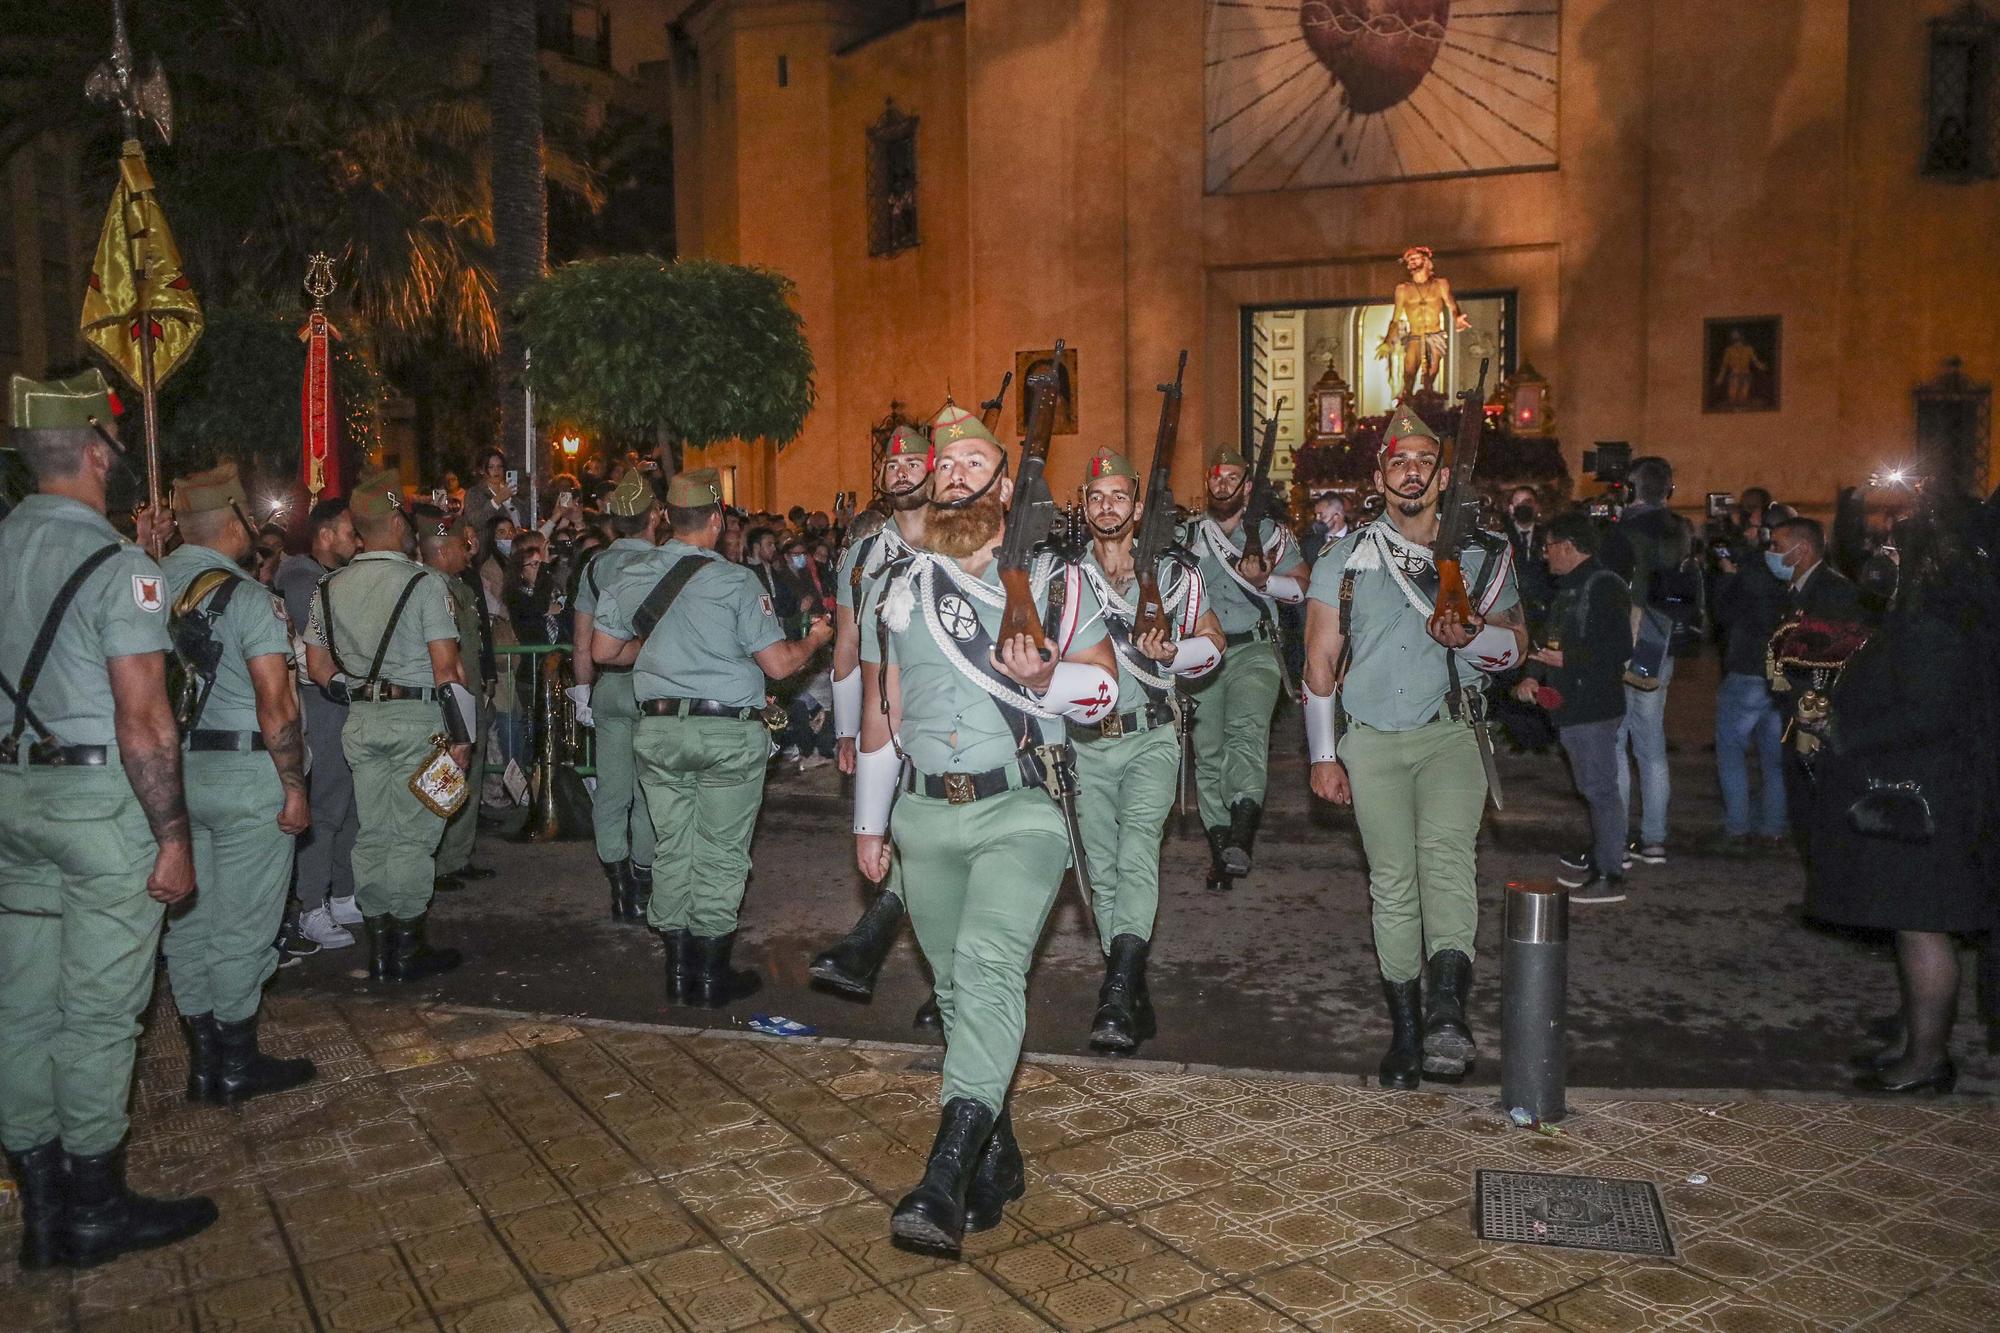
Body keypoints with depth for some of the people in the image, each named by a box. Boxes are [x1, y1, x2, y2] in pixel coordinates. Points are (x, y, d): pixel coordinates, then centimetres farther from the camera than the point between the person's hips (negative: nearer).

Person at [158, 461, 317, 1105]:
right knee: (240, 926, 4)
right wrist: (295, 787, -11)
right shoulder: (248, 599, -15)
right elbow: (276, 705, -19)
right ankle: (237, 1064, 15)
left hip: (171, 773, 6)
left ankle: (204, 1059, 24)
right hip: (244, 776, -6)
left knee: (188, 920, 14)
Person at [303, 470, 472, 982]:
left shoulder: (331, 587, 7)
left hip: (361, 721, 5)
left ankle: (378, 947, 19)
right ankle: (408, 948, 6)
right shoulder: (424, 582, -10)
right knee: (412, 834, 0)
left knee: (372, 833, 11)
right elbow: (446, 667, -14)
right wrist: (462, 732, -8)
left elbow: (318, 664, 11)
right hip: (418, 716, -5)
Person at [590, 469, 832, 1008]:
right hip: (728, 730, -4)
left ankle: (678, 969, 21)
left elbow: (603, 650, 12)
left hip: (658, 727, 5)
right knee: (720, 853, 5)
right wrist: (814, 639, 8)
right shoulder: (736, 581, -11)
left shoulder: (629, 577, 4)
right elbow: (779, 664, -11)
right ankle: (712, 974, 13)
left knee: (672, 847, 13)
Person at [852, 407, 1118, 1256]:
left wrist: (1044, 679, -19)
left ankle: (944, 1182, -26)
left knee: (988, 966, -22)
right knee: (957, 987, 9)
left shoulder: (1050, 580, 3)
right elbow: (879, 714, 17)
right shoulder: (894, 588, 13)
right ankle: (996, 1162, 23)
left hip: (1020, 810, -4)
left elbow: (1104, 686, 3)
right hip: (926, 814, 4)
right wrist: (869, 823, 17)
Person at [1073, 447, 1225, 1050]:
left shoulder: (1172, 574, 3)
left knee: (1137, 847, -22)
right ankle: (1134, 997, 16)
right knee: (1103, 871, 5)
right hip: (1087, 745, 3)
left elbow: (1212, 641, 8)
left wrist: (1172, 653, -13)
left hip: (1151, 737, -3)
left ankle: (1117, 993, -30)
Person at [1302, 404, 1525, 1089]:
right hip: (1371, 741, 1)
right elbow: (1320, 659, 7)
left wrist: (1471, 637, -11)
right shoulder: (1345, 560, 6)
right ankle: (1405, 1028, 10)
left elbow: (1516, 643, 13)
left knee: (1446, 851, -25)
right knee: (1392, 883, 1)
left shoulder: (1482, 555, 8)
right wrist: (1323, 755, 3)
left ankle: (1446, 1010, -35)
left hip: (1449, 732, 0)